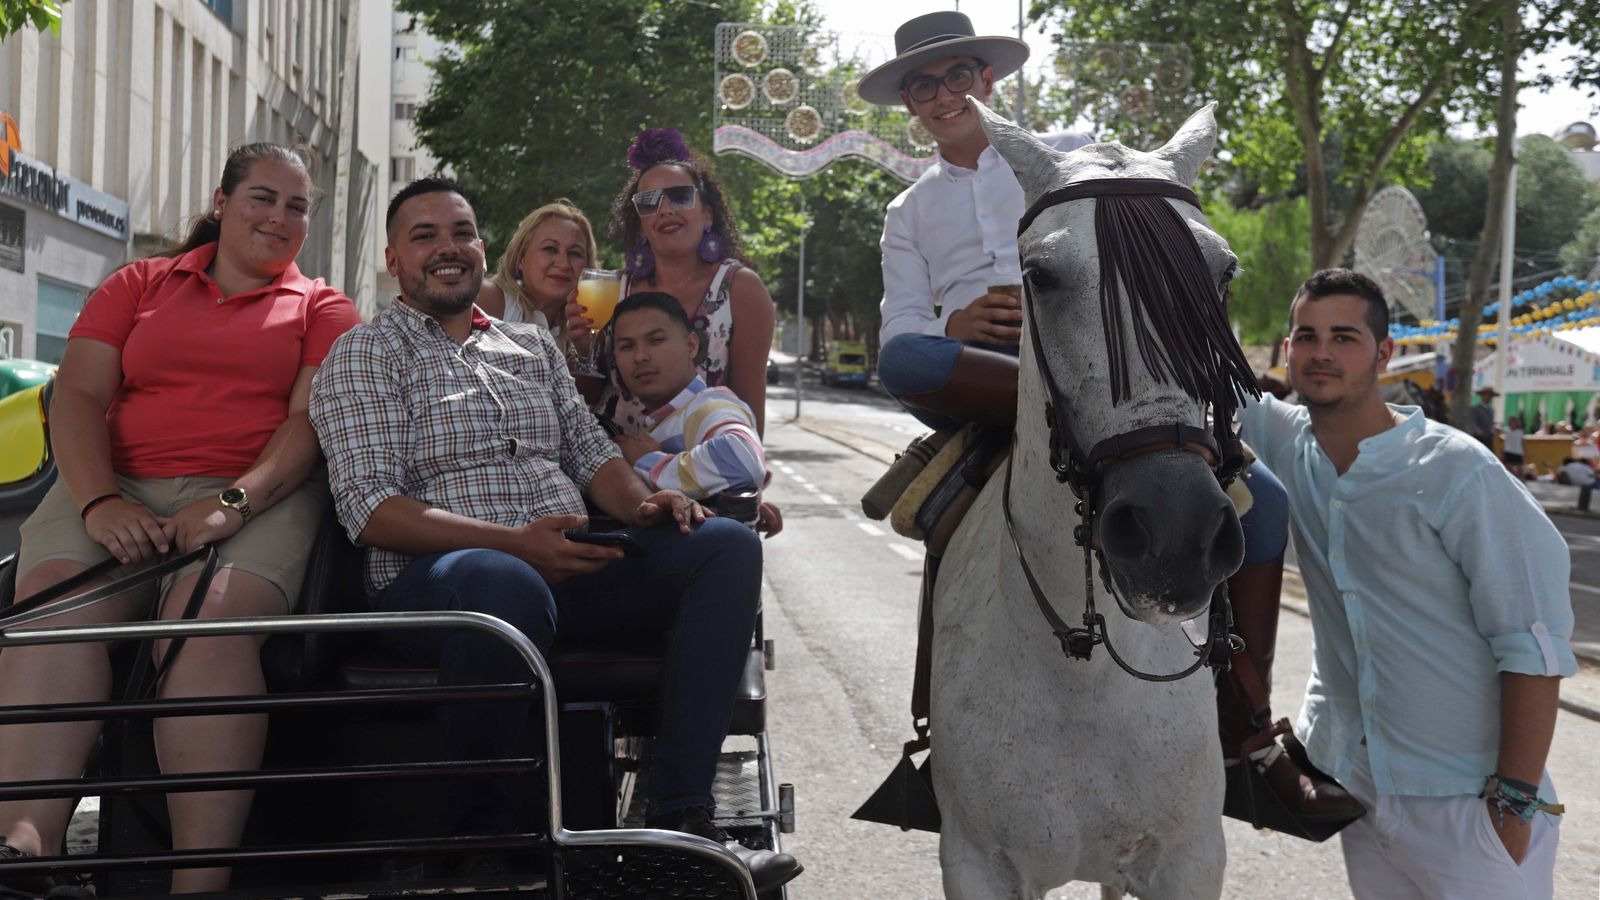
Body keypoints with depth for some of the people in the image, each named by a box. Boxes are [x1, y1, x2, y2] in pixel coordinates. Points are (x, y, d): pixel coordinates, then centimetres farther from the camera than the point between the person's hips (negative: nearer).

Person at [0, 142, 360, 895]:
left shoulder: (323, 310, 19)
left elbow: (312, 419, 3)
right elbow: (78, 394, 10)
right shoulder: (139, 285, 23)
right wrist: (99, 502, -10)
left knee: (213, 622, -34)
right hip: (119, 488, 2)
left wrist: (235, 501, -16)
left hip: (256, 499, -2)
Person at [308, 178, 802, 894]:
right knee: (508, 584, -42)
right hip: (436, 573, -6)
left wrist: (642, 505, -4)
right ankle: (481, 831, -18)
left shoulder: (533, 345, 26)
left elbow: (590, 452, 22)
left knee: (726, 544, -16)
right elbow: (369, 508, -6)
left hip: (565, 565, 6)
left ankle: (679, 815, -20)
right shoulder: (364, 355, 7)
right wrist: (513, 542, -20)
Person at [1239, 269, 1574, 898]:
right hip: (1353, 775, 5)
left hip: (1467, 797, -5)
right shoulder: (1286, 442, -1)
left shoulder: (1456, 470, -17)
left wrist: (1516, 800, -16)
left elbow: (1533, 644, -15)